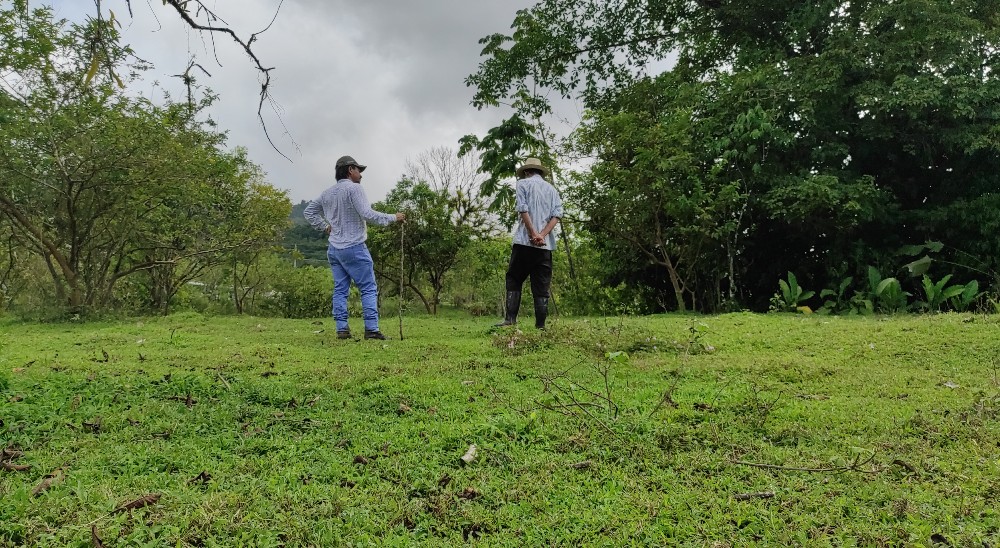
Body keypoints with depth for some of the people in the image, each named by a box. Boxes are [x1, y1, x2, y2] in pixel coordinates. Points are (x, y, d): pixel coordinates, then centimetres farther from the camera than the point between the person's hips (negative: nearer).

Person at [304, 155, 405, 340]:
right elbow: (367, 214, -18)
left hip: (334, 249, 8)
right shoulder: (353, 188, -10)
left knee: (340, 289, 8)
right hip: (354, 248, -7)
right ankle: (371, 329, -7)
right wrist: (393, 217, -9)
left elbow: (309, 212, 22)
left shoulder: (327, 193, 13)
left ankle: (342, 329, 6)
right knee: (369, 289, -3)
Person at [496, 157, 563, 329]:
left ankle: (510, 318, -6)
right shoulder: (552, 189, 18)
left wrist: (533, 234, -11)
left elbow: (523, 209, -9)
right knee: (542, 286, 4)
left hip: (524, 241, -3)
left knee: (514, 280, 5)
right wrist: (542, 234, -8)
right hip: (546, 244, 4)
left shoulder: (523, 183, 6)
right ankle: (540, 324, 1)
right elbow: (557, 214, 3)